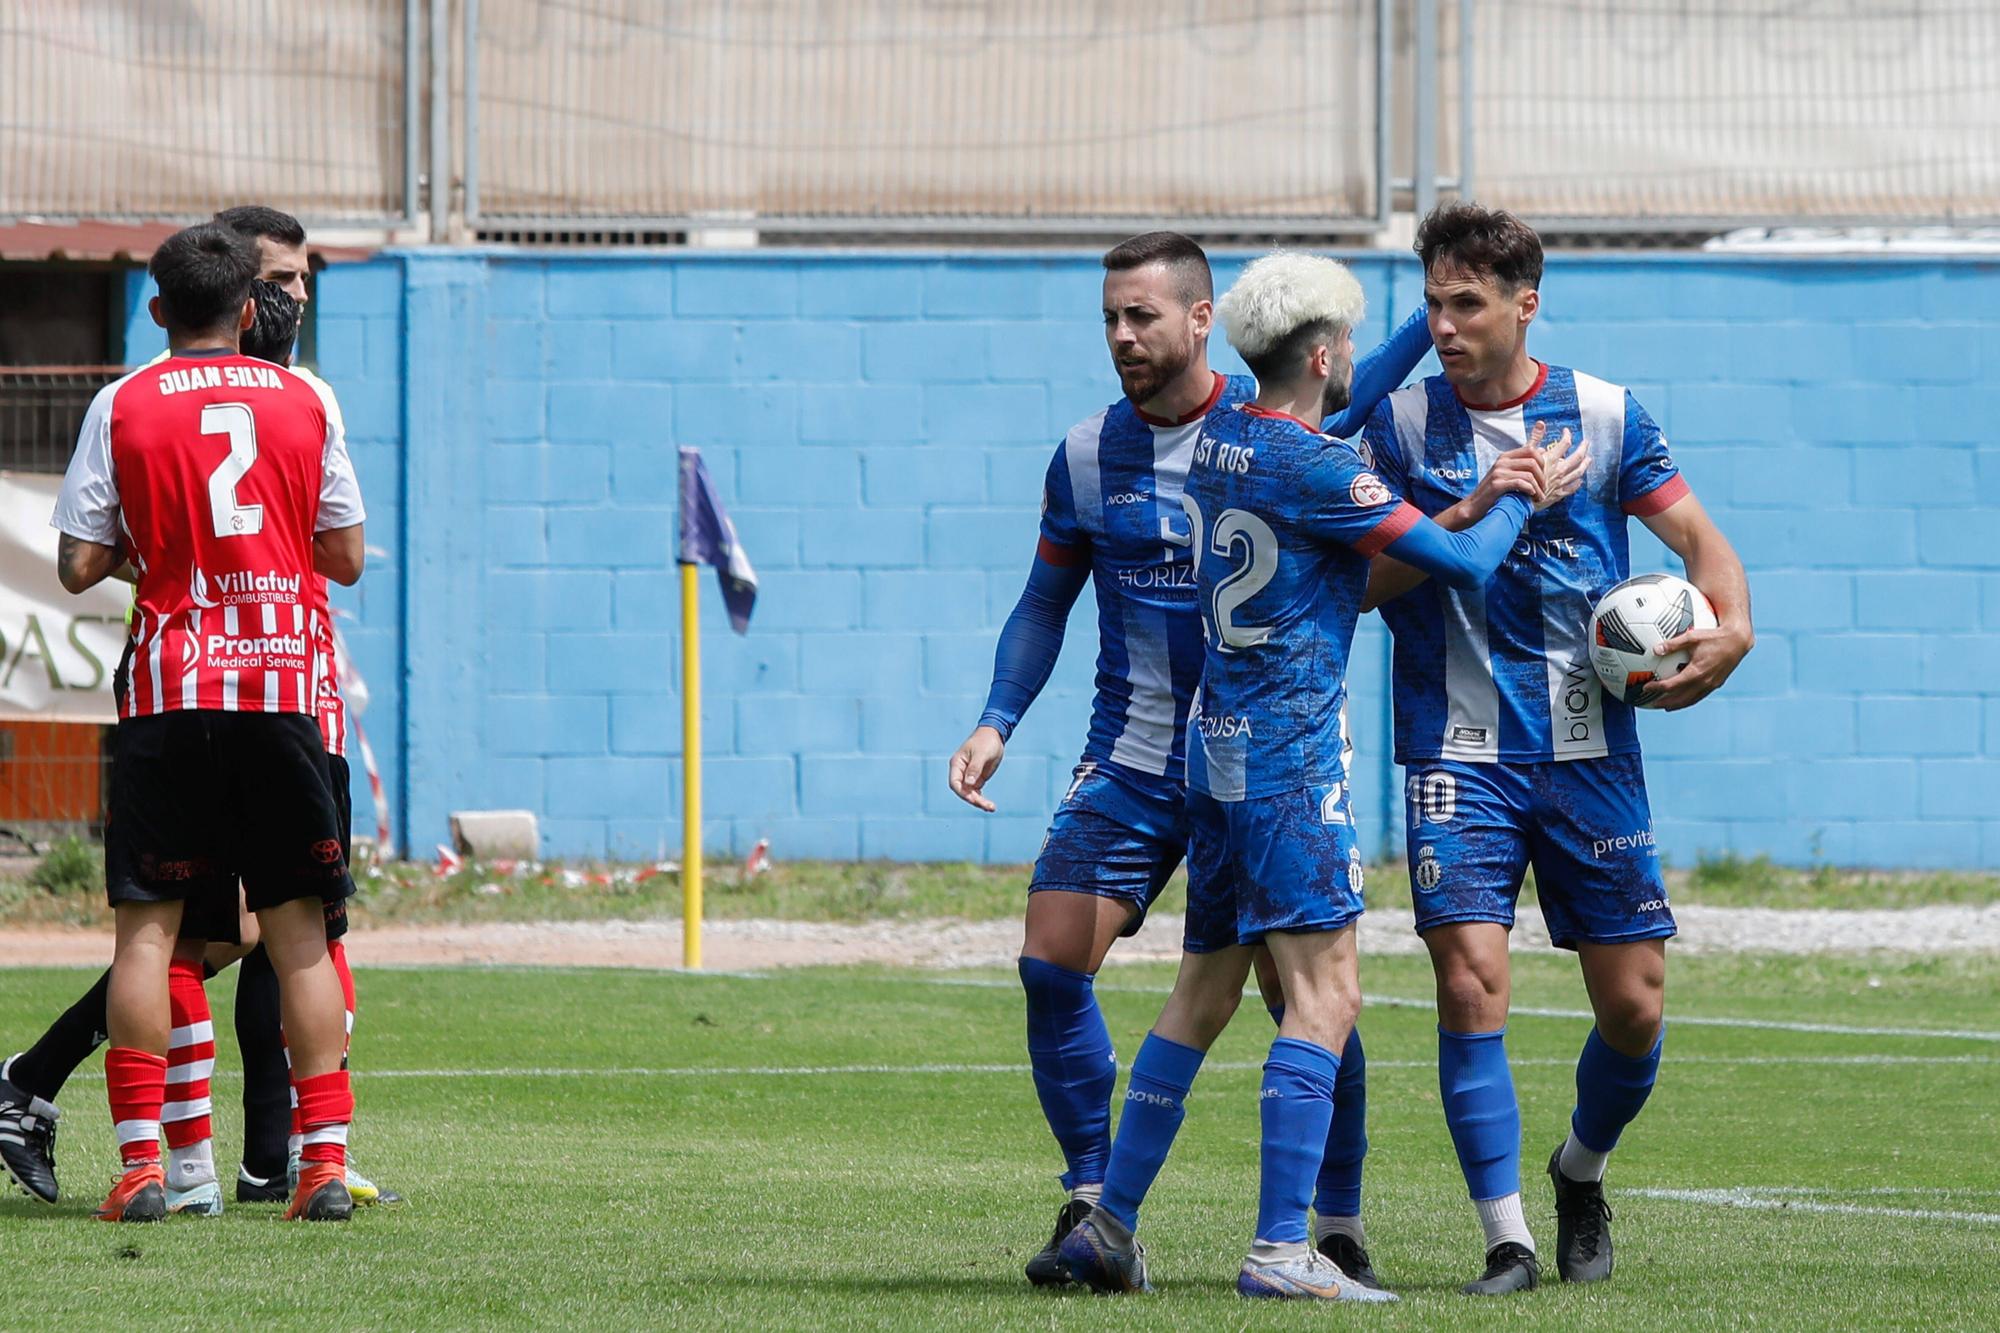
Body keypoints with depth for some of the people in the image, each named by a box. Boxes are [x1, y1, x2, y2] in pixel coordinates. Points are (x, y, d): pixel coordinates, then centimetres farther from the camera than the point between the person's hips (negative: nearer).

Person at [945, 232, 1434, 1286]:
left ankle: (1338, 1226, 6)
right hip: (1129, 760, 3)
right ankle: (1092, 1207, 3)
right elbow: (1045, 603, 13)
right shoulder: (1086, 457, 4)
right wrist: (997, 721, 3)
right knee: (1051, 968, -10)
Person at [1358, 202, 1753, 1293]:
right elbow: (1365, 578, -4)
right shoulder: (1403, 423, 2)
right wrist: (1475, 510, -17)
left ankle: (1581, 1174, 31)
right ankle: (1507, 1241, -8)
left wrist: (1730, 628, -15)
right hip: (1457, 752, -1)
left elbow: (1695, 535, 5)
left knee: (1634, 1007, 2)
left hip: (1589, 750, 1)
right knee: (1469, 986, -15)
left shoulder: (1603, 416, 4)